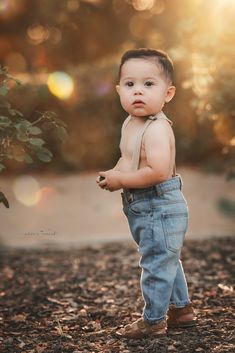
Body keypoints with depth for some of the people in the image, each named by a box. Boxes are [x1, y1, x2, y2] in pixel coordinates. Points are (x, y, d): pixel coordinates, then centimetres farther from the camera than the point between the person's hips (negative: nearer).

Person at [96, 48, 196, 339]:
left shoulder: (157, 129, -24)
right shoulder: (130, 123, 7)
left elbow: (158, 171, -34)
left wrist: (120, 180, -23)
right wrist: (113, 173, 2)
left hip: (160, 208, -10)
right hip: (145, 209, 10)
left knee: (156, 264, 3)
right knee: (167, 261, 23)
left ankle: (153, 321, 18)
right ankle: (181, 309, 40)